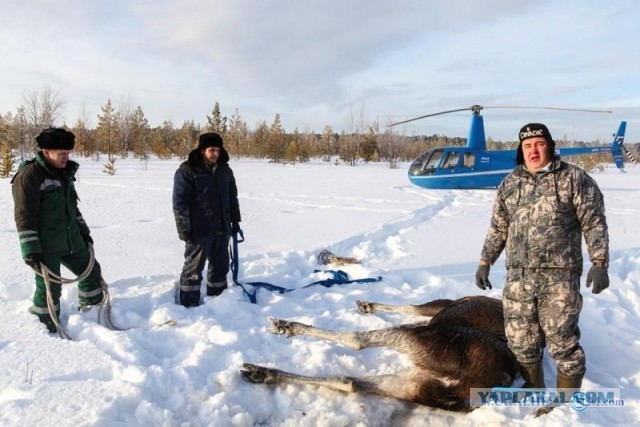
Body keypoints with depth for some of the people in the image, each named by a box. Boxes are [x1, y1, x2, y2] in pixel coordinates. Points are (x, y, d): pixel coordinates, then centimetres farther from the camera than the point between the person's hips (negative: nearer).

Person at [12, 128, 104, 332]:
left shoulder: (64, 172, 12)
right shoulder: (29, 175, -15)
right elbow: (24, 216, -18)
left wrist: (83, 231, 23)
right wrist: (30, 249, -22)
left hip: (71, 240, 8)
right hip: (45, 245, -8)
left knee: (91, 271, 15)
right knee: (49, 287, -1)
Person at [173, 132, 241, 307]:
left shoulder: (225, 170, 9)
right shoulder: (187, 171, -10)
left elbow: (232, 198, 18)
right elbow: (180, 203, -11)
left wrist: (235, 221, 16)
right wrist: (184, 229, -14)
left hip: (222, 229, 6)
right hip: (198, 230, -6)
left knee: (220, 266, 16)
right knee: (193, 268, 2)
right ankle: (189, 305, 11)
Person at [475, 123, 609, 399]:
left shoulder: (574, 178, 0)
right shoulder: (509, 184, 12)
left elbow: (594, 223, -3)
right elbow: (498, 228, 17)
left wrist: (599, 263, -12)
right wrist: (485, 262, 14)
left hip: (559, 276, -4)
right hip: (518, 278, 4)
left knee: (562, 342, 0)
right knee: (521, 342, 11)